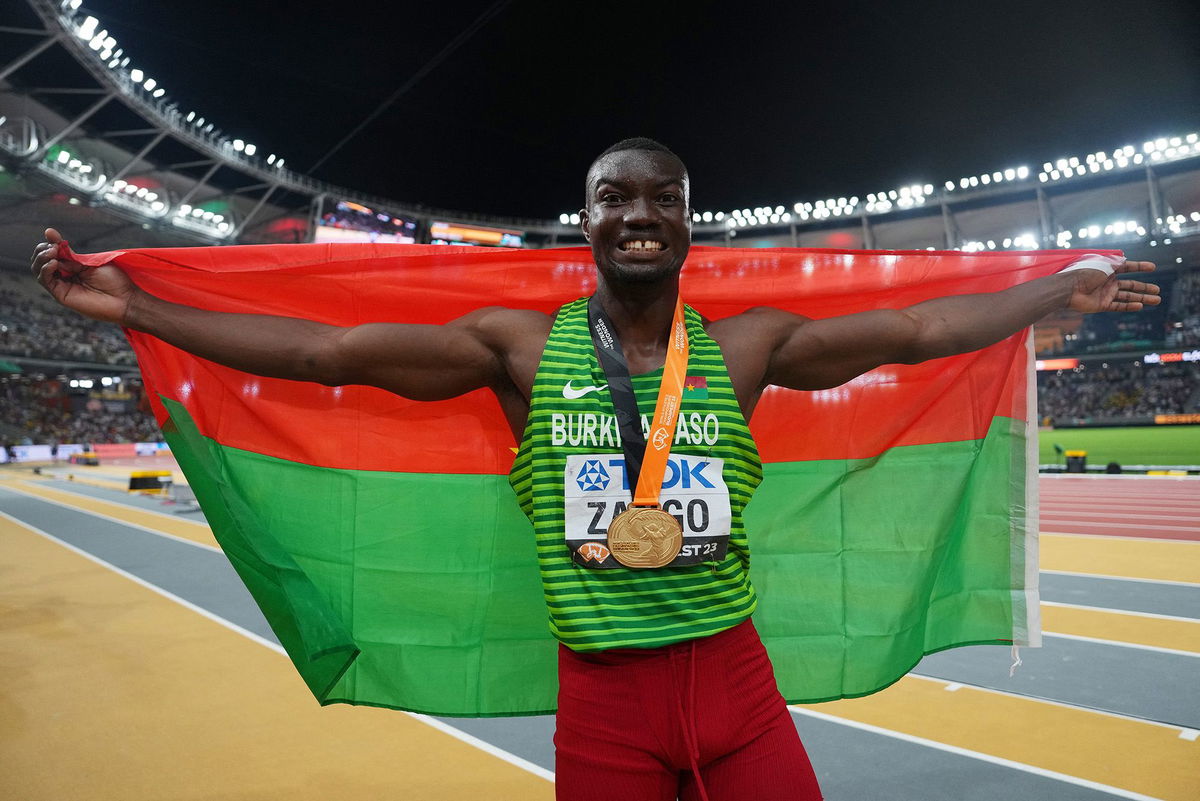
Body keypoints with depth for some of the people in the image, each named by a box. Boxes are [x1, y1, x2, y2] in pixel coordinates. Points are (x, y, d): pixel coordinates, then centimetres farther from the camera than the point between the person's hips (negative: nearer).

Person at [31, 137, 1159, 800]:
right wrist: (133, 307, -4)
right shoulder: (522, 345, -5)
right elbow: (326, 350, -5)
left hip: (736, 679, 2)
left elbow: (920, 328, 6)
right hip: (601, 697, -1)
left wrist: (1059, 289, 13)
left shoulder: (747, 344, 0)